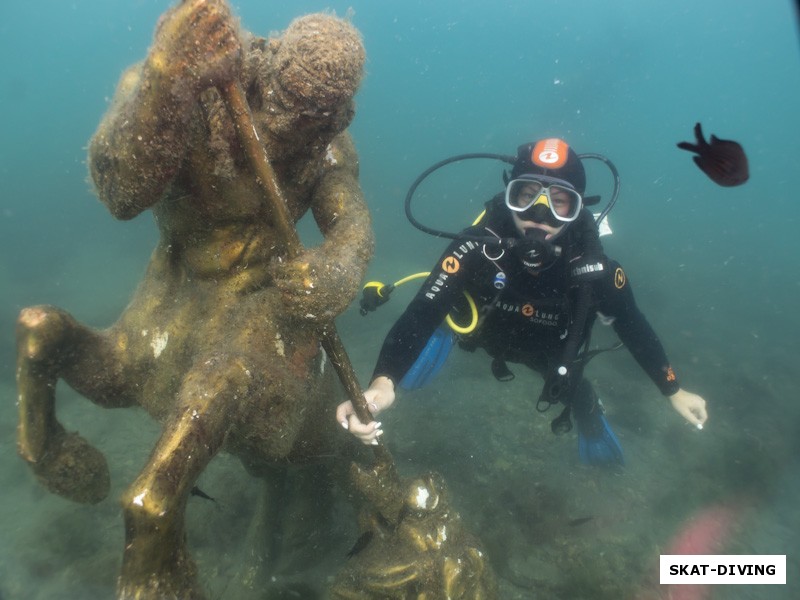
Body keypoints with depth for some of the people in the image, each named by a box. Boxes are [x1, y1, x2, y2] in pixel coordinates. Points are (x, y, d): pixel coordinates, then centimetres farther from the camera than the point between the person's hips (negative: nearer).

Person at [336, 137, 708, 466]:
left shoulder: (591, 266, -36)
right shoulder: (478, 248, -42)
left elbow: (632, 326, -17)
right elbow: (422, 313, -48)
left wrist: (673, 390, -8)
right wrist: (382, 383, -65)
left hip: (548, 349, 1)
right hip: (482, 328, 0)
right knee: (408, 375, 1)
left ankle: (588, 415, 47)